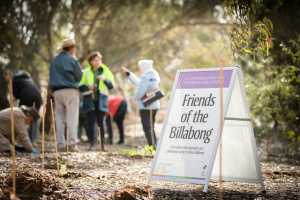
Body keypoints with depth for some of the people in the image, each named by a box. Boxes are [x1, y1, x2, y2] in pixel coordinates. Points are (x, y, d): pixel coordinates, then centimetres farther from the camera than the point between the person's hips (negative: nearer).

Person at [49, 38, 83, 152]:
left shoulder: (54, 60, 12)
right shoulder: (72, 60, -5)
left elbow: (52, 76, 17)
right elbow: (79, 76, 0)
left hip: (56, 91, 5)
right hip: (70, 91, -5)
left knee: (60, 119, 8)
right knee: (72, 119, -4)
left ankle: (60, 145, 5)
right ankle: (72, 145, -10)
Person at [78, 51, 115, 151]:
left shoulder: (106, 72, 9)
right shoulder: (85, 72, 7)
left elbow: (111, 86, 3)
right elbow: (80, 86, 5)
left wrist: (104, 79, -15)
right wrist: (88, 87, -14)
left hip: (101, 100, 0)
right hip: (89, 100, 0)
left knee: (101, 122, -5)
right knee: (90, 122, -1)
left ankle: (103, 144, 0)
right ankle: (91, 143, 5)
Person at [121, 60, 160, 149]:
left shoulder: (146, 77, -17)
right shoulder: (153, 76, 13)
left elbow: (140, 92, -20)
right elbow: (139, 83, 25)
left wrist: (135, 97, 2)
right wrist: (128, 73, 28)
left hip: (146, 107, -9)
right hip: (154, 105, 9)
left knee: (147, 128, -5)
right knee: (151, 128, 14)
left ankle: (153, 148, -9)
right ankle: (155, 148, 14)